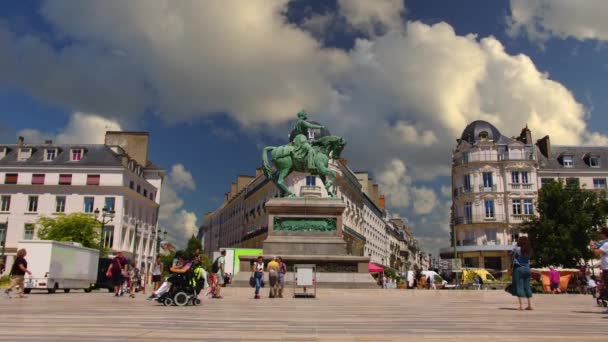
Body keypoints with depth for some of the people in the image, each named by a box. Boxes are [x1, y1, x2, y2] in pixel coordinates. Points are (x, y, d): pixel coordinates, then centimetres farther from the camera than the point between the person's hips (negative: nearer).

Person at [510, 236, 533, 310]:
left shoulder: (517, 249, -9)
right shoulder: (529, 250, 4)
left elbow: (511, 254, 7)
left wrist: (515, 246, 9)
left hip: (518, 268, -5)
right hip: (527, 269, 5)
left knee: (519, 287, -3)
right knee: (527, 287, 11)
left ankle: (521, 305, -7)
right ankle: (530, 305, 11)